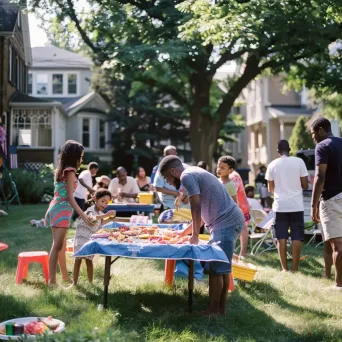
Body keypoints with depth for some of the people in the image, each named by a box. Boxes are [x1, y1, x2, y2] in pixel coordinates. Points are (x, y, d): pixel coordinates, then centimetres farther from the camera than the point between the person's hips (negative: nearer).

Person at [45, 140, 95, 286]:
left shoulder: (60, 170, 13)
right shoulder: (70, 171, -12)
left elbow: (63, 194, 12)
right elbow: (70, 197, -18)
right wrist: (83, 215, -21)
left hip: (56, 208, 9)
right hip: (62, 210, -9)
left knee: (61, 245, 17)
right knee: (57, 245, -10)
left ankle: (65, 276, 28)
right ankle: (52, 280, -10)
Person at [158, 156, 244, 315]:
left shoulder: (186, 176, -10)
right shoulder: (195, 174, 21)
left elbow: (196, 208, -18)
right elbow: (202, 211, 25)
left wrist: (195, 236, -12)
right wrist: (185, 232, 27)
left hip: (226, 223, -10)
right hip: (229, 222, 10)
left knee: (216, 269, -7)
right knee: (221, 268, 13)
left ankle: (213, 312, -2)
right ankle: (221, 309, 18)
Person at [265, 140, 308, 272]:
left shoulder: (272, 165, 2)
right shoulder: (299, 162, -3)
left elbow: (270, 189, 7)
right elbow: (305, 185, -1)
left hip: (280, 205, 1)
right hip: (296, 205, -1)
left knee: (281, 238, 5)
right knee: (297, 238, 4)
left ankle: (284, 268, 5)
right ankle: (295, 268, 3)